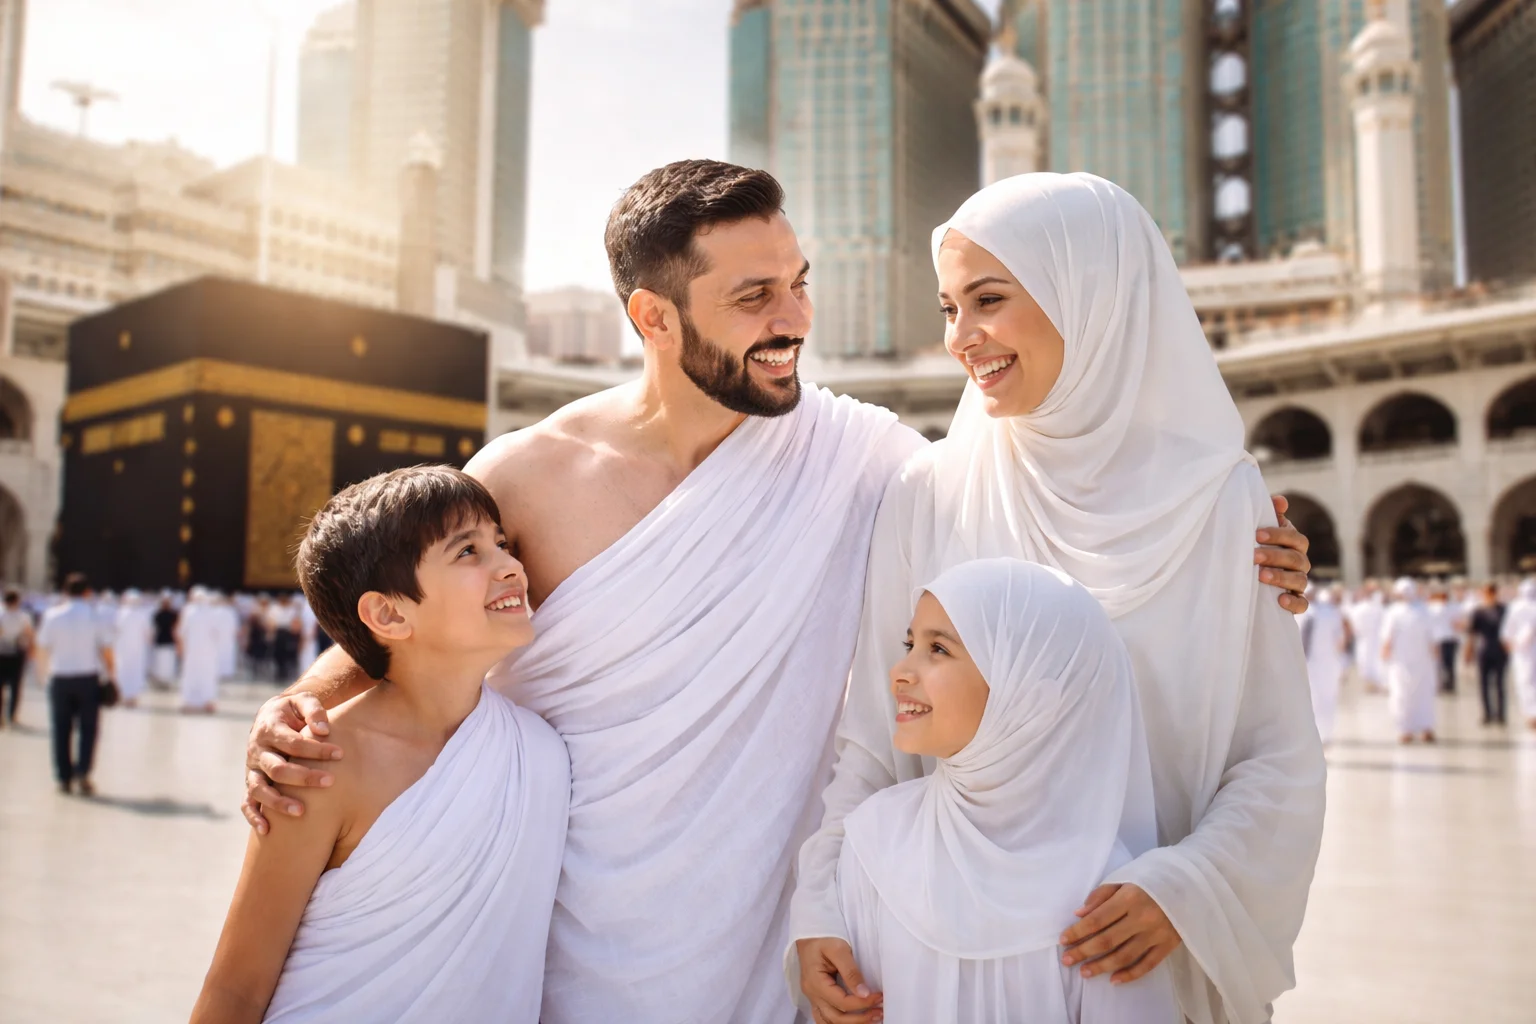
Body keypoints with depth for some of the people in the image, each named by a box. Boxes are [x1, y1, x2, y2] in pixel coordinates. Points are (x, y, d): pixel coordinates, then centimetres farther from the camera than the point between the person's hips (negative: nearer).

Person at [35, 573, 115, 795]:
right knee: (88, 728, 5)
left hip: (60, 679, 2)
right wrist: (110, 673, 7)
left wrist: (43, 671, 21)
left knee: (62, 730, 9)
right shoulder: (94, 615, -4)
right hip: (88, 678, -2)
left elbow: (43, 649, 5)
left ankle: (64, 778, 12)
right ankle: (82, 772, -9)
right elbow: (106, 648, -4)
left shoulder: (53, 615, 0)